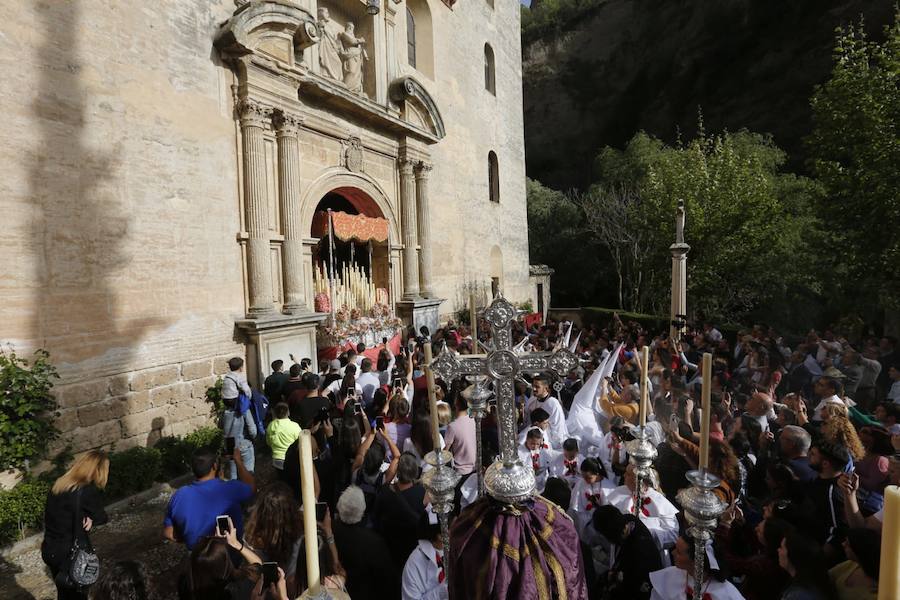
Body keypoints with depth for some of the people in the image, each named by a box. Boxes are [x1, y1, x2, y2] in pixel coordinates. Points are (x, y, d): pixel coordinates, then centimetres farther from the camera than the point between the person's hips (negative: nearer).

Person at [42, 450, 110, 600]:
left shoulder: (58, 485, -1)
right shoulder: (89, 491, -25)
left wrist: (86, 518, -7)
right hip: (72, 555, -7)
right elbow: (101, 518, -13)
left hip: (49, 550, 7)